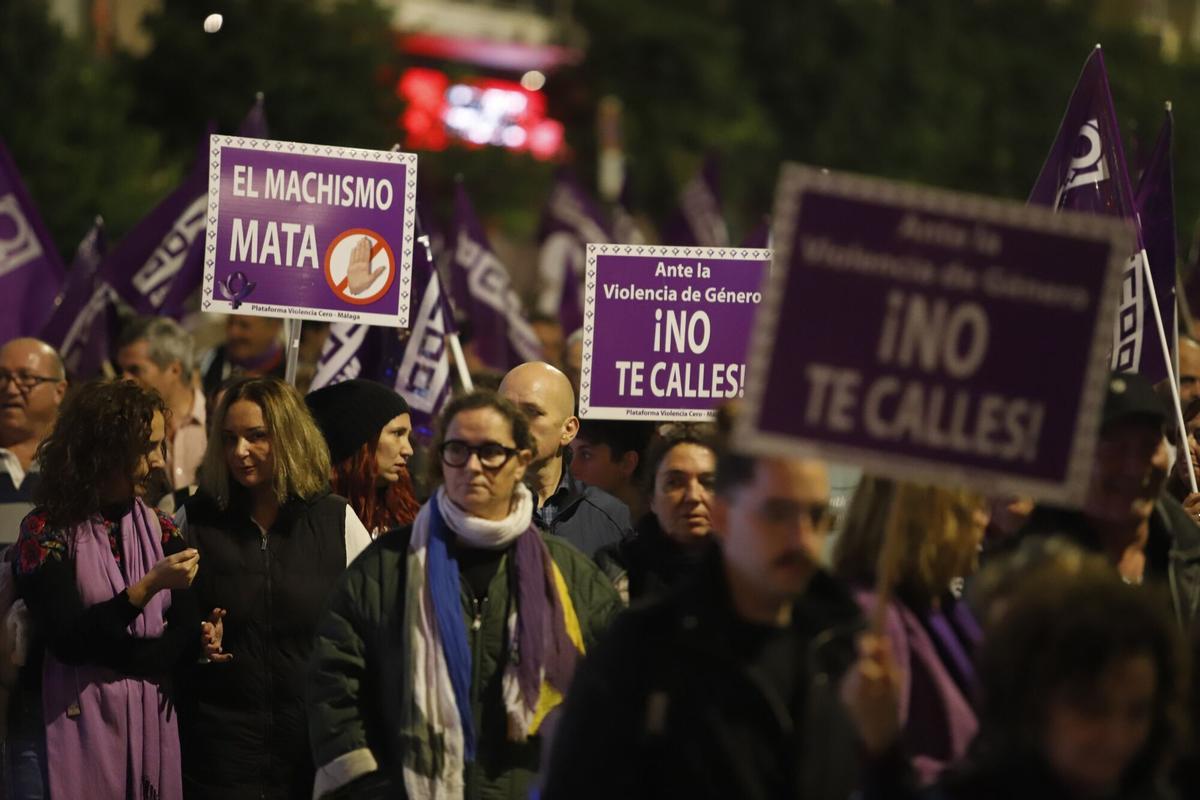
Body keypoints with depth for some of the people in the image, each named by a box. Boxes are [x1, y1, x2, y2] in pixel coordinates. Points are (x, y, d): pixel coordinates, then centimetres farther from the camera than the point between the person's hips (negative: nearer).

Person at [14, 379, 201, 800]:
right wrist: (148, 587, -22)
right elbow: (68, 641, -16)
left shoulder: (161, 531, 7)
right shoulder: (46, 531, -6)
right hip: (78, 726, -4)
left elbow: (188, 639, -2)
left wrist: (100, 648, -15)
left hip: (153, 718, 4)